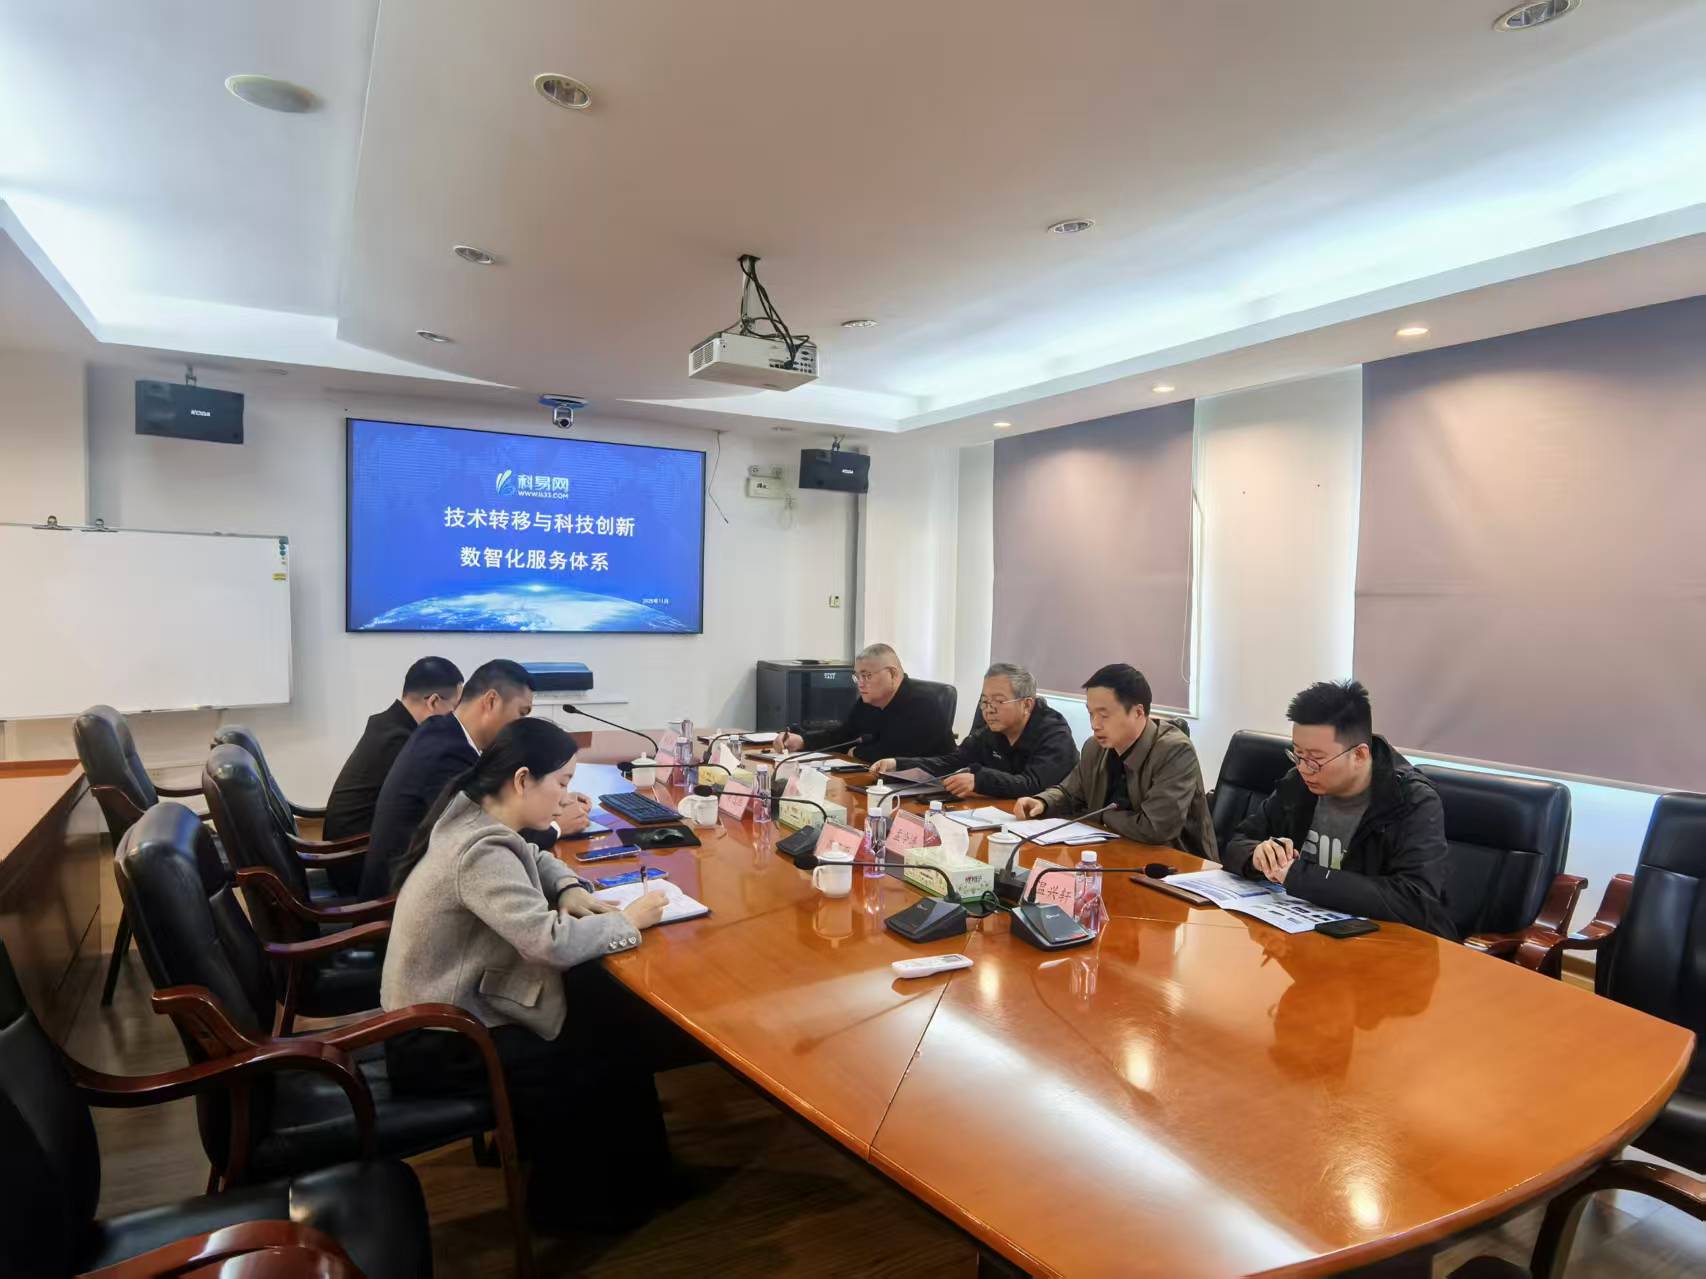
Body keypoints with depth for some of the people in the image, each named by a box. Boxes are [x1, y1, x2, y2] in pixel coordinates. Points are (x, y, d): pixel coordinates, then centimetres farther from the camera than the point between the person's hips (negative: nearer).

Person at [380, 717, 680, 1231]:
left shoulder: (476, 817, -1)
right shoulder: (480, 852, -30)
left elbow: (534, 859, 18)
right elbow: (551, 942, -39)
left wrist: (571, 889, -2)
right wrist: (627, 920, -22)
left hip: (454, 1001, 9)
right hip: (437, 1040, -9)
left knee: (613, 1015, 3)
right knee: (608, 1053, -7)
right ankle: (567, 1195, 17)